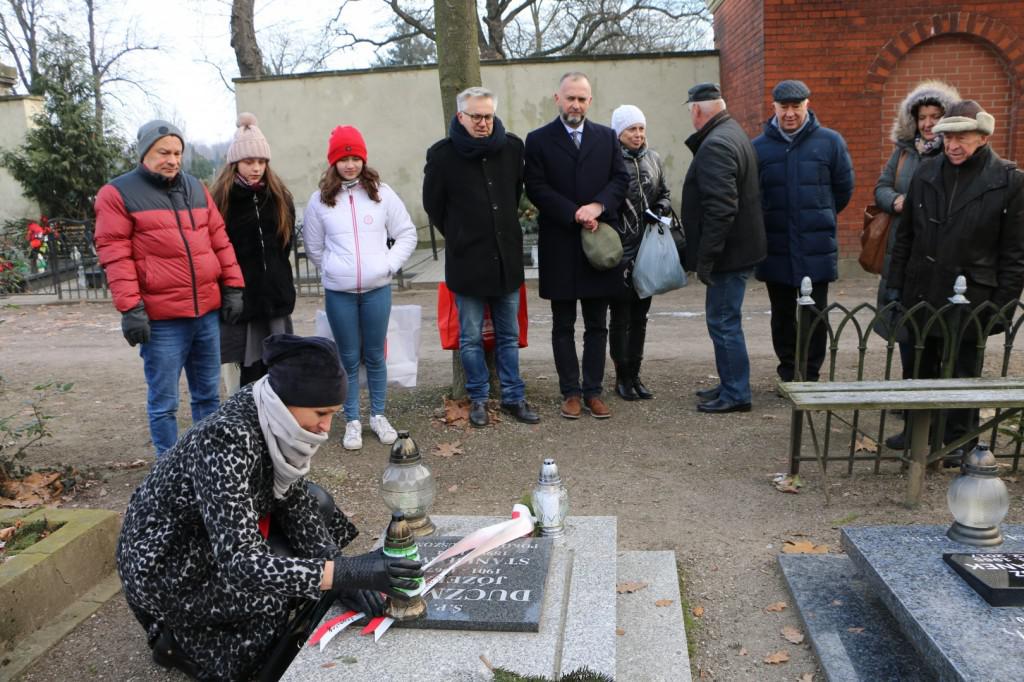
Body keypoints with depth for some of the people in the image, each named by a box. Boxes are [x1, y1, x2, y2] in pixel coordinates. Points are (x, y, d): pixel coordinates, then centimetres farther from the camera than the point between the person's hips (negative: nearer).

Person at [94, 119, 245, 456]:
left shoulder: (195, 188, 14)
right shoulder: (118, 193, -2)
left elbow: (219, 240, 15)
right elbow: (114, 255, -8)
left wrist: (232, 287, 8)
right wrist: (130, 308, -15)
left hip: (207, 310, 5)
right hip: (161, 318, -5)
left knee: (208, 393, 15)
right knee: (163, 401, 3)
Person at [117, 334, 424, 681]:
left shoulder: (273, 414, -13)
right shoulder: (227, 440, -36)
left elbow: (296, 499, -4)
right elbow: (238, 563, -41)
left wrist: (343, 573, -14)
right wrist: (344, 571, -44)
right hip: (165, 563, -8)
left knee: (319, 503, 3)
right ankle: (181, 638, 3)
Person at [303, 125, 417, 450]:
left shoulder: (382, 193, 2)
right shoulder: (320, 200, 1)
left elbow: (407, 234, 6)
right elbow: (314, 247, 10)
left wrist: (389, 264, -3)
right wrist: (334, 270, 3)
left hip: (377, 289, 0)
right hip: (338, 292, 0)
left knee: (374, 355, 10)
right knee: (349, 358, 8)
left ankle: (378, 415, 25)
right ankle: (352, 421, 19)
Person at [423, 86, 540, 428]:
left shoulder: (512, 147, 1)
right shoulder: (442, 154, -7)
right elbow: (433, 204, 5)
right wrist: (460, 236, 9)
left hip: (507, 258, 3)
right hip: (466, 260, -2)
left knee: (509, 335, 12)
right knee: (471, 338, 8)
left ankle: (513, 397, 23)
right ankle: (478, 399, 23)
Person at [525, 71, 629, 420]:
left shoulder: (607, 137, 11)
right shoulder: (538, 140, 2)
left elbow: (621, 178, 4)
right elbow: (536, 188, -7)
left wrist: (597, 206, -14)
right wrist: (575, 214, -15)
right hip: (559, 245, -2)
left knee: (597, 325, 7)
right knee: (563, 326, 5)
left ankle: (593, 391, 16)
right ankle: (570, 392, 14)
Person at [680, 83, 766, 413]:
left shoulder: (715, 145, -18)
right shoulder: (733, 133, 16)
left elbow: (720, 208, -26)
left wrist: (705, 258, -22)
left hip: (729, 252, -10)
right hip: (740, 248, 10)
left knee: (724, 322, -2)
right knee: (725, 321, 18)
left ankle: (736, 394, 7)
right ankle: (730, 385, 28)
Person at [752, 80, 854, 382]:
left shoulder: (830, 142, 1)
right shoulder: (759, 147, 2)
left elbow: (844, 189, 11)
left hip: (817, 246, -1)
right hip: (776, 247, 1)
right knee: (782, 313, 10)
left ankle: (810, 374, 15)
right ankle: (788, 373, 23)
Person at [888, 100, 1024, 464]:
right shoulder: (926, 172, 4)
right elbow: (906, 235, 10)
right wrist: (895, 284, 7)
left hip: (971, 296, -3)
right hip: (922, 291, 4)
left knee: (964, 371, 7)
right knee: (921, 366, 14)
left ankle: (960, 440, 23)